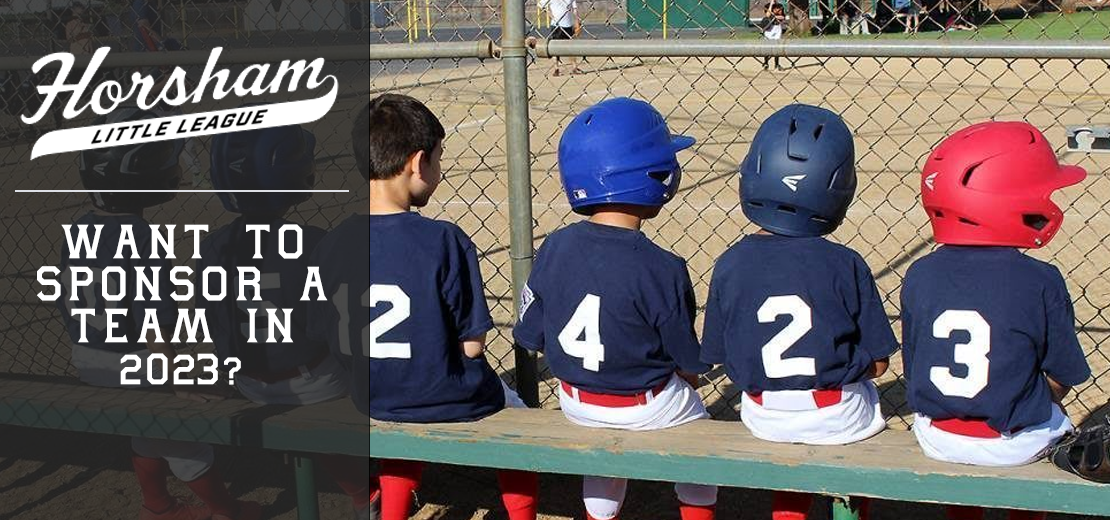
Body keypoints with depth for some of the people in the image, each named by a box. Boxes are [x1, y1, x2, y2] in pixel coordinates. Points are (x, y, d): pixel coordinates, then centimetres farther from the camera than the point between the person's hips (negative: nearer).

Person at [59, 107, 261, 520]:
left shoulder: (76, 234, -1)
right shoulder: (139, 238, -25)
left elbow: (66, 303, 8)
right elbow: (153, 319, -26)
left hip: (89, 363, 7)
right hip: (137, 365, -7)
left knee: (148, 436, 26)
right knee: (189, 440, 11)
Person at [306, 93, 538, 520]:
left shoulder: (332, 246, -10)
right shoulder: (445, 241, -23)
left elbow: (327, 337, -1)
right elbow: (472, 345, -17)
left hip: (373, 402, 4)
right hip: (454, 403, -4)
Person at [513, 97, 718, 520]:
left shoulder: (554, 248, -12)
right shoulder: (660, 269, -25)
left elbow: (532, 334, -3)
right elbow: (688, 362, -14)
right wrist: (686, 381, 8)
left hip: (574, 403, 5)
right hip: (647, 408, -4)